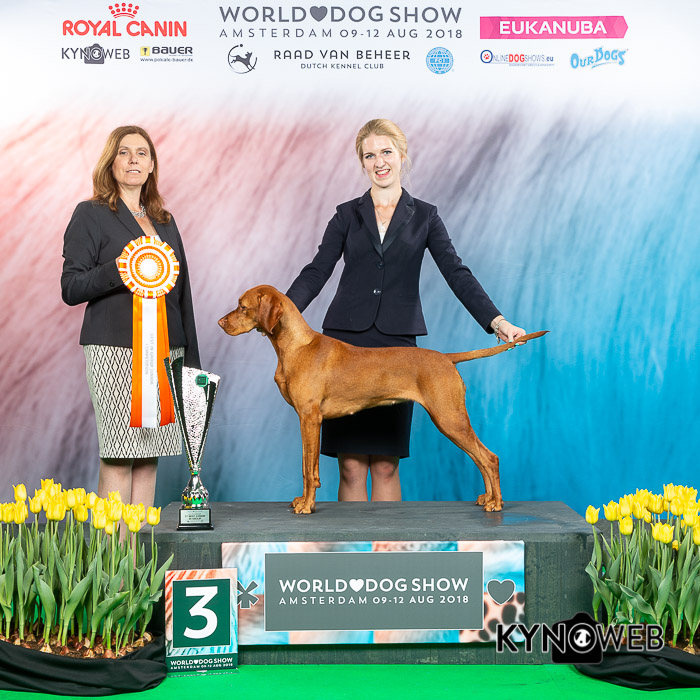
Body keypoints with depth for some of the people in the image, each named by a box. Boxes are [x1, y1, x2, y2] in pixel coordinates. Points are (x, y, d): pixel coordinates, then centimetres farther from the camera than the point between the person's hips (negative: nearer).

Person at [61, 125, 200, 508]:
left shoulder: (164, 221, 18)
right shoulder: (90, 215, 2)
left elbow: (182, 293, 18)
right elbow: (71, 288, -5)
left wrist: (191, 358, 14)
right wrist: (118, 271, -21)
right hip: (115, 350, -5)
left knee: (149, 456, 4)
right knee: (118, 457, -8)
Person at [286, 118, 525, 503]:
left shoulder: (424, 216, 8)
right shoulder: (347, 215, 9)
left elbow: (457, 273, 0)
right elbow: (317, 271, 3)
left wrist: (495, 320, -13)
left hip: (396, 344, 0)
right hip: (346, 341, 0)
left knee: (386, 465, 1)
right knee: (351, 465, -1)